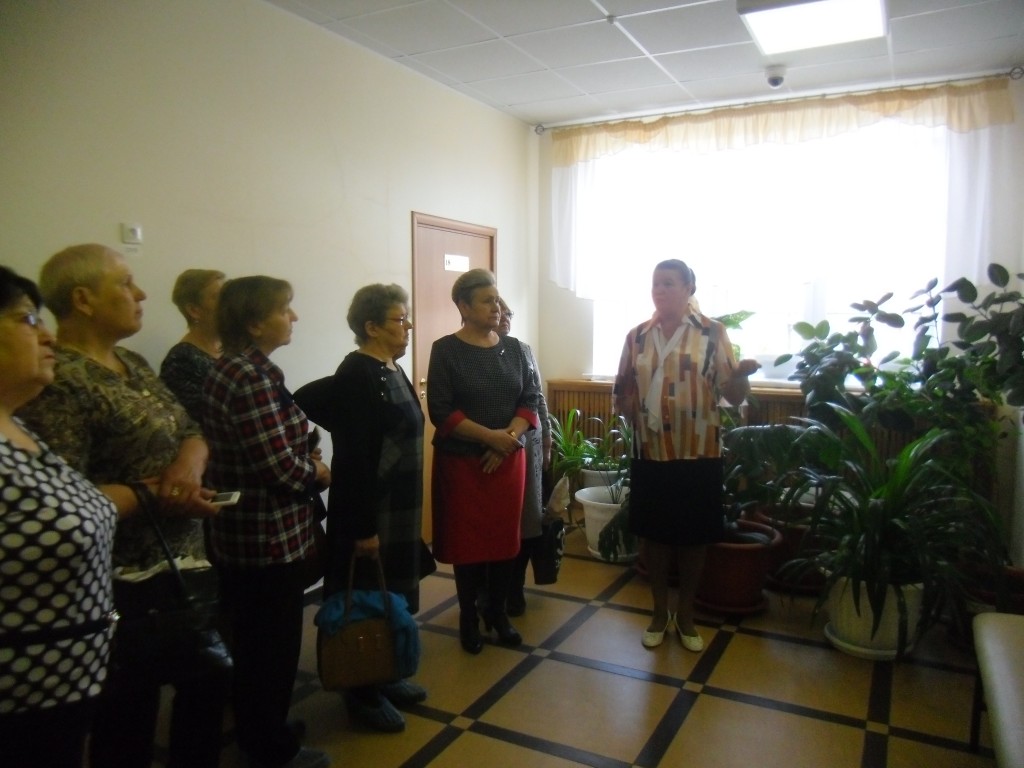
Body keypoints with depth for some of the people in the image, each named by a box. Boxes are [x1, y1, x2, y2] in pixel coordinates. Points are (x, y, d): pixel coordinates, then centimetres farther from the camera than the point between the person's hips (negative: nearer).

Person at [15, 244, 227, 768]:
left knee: (208, 685, 23)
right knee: (129, 716, 11)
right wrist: (158, 498, -21)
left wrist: (189, 464, -14)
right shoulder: (60, 382, -19)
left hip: (183, 562, 9)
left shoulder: (134, 365, 8)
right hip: (127, 583, -9)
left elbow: (191, 432, 8)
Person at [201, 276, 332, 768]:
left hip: (239, 534, 10)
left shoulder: (228, 370, 7)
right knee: (275, 645, 9)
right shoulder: (254, 377, -23)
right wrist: (318, 474, -7)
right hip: (270, 538, -10)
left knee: (250, 640, 24)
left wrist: (305, 458, -2)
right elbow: (282, 468, -26)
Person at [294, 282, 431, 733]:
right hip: (369, 510, -9)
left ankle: (384, 678, 35)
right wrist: (363, 527, -22)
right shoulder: (357, 374, -20)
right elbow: (353, 459, -23)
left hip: (397, 507, 9)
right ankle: (363, 694, 23)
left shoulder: (391, 369, 8)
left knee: (392, 596, 19)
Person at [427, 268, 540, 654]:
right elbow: (441, 411, -13)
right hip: (462, 461, -3)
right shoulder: (445, 350, -7)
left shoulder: (514, 348, 5)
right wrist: (489, 436, -18)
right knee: (467, 540, 6)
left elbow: (530, 401, 3)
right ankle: (468, 616, 24)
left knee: (505, 538, 10)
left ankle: (498, 612, 28)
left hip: (509, 460, 4)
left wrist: (508, 439, -12)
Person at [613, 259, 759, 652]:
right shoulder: (637, 336, 5)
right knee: (653, 533, 11)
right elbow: (623, 391, 13)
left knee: (694, 536, 9)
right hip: (649, 453, 3)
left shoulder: (712, 332, -4)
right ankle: (659, 612, 29)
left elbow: (733, 394, -6)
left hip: (698, 454, -2)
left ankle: (685, 614, 28)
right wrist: (624, 404, -9)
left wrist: (740, 375, -27)